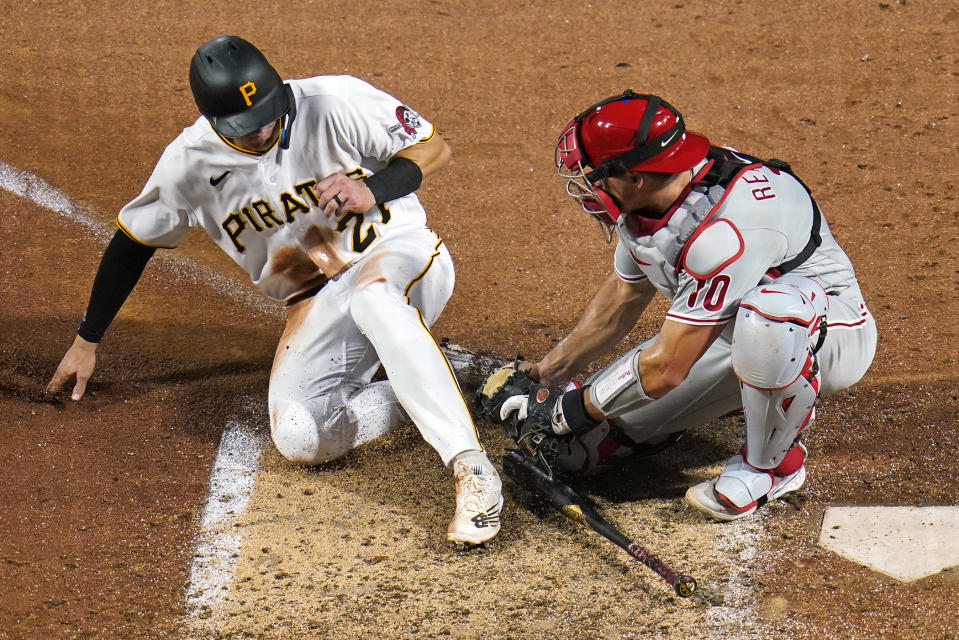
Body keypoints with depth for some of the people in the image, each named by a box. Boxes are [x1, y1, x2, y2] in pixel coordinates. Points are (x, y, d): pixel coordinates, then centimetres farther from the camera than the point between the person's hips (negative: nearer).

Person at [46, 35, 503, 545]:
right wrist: (86, 342, 13)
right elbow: (132, 243, 7)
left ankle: (471, 468, -47)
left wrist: (372, 189, -27)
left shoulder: (336, 103, -18)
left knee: (373, 297, -42)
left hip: (398, 253, -3)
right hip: (316, 305, 3)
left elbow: (434, 148, -8)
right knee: (298, 440, -23)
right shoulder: (189, 163, -9)